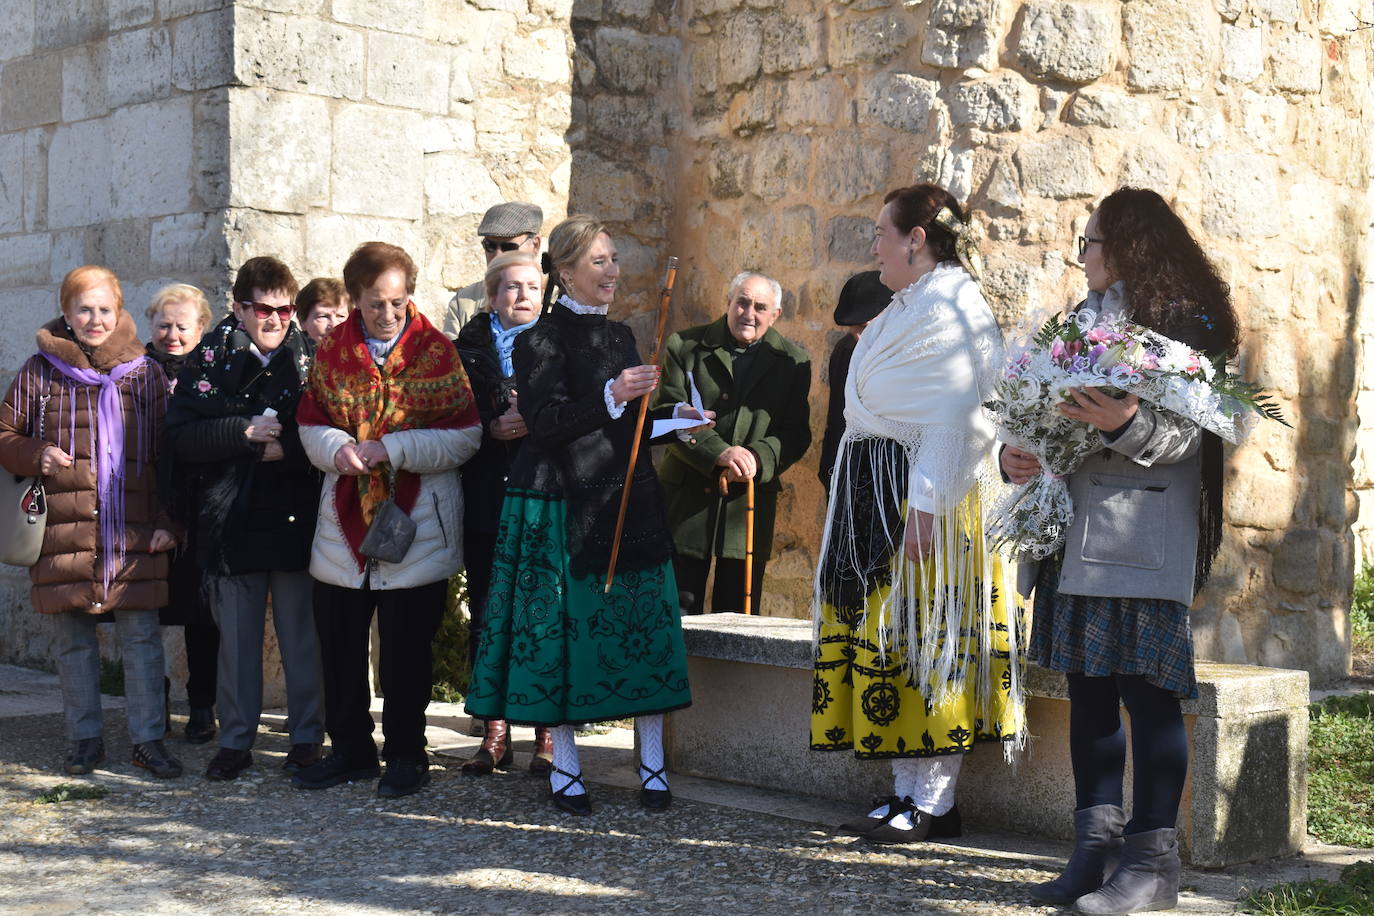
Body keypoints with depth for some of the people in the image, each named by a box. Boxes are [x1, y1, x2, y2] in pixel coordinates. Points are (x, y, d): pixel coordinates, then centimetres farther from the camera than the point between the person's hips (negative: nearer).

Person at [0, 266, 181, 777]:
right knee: (73, 640, 7)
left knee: (141, 636, -1)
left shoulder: (145, 374, 7)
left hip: (135, 531, 0)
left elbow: (167, 453, 9)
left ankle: (148, 740, 8)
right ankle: (85, 739, 19)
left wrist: (168, 519, 1)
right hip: (64, 529, 0)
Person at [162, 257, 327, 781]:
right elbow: (180, 436, -3)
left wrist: (286, 448, -14)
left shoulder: (310, 358, 4)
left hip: (296, 517, 0)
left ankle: (307, 736, 16)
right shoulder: (211, 360, 5)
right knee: (236, 638, 7)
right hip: (232, 520, 1)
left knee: (301, 634, 5)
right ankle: (235, 741, 17)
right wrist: (245, 432, -14)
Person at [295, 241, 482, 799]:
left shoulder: (436, 351, -4)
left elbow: (464, 436, -8)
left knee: (406, 648, 3)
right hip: (344, 519, 4)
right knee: (339, 642, 9)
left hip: (416, 521, -3)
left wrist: (393, 449, -18)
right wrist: (337, 448, -13)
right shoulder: (332, 351, 6)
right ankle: (350, 750, 24)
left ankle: (406, 755, 16)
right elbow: (310, 424, 9)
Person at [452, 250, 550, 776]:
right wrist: (493, 428, -12)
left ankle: (548, 735, 7)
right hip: (485, 500, 2)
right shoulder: (468, 348, 12)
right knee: (487, 615, 4)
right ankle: (496, 732, 13)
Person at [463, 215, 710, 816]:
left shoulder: (619, 335, 16)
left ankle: (652, 764, 7)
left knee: (644, 629, 1)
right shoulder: (543, 340, -5)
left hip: (629, 500, 6)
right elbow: (546, 424, -16)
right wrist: (612, 396, -25)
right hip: (565, 506, -6)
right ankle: (564, 769, 8)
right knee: (566, 628, -1)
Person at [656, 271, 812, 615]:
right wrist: (720, 453, -21)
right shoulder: (685, 347, 2)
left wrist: (757, 458, -18)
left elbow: (796, 433, 2)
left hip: (749, 507, 1)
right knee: (679, 614, 1)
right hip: (686, 500, -1)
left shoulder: (793, 361, 6)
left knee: (737, 615, 5)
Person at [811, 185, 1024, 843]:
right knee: (885, 634, 9)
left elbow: (952, 418, -20)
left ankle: (934, 804, 0)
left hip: (926, 493, -10)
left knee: (924, 637, -7)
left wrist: (924, 505, -26)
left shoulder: (953, 308, -12)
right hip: (877, 492, 10)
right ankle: (908, 790, 15)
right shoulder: (909, 308, 19)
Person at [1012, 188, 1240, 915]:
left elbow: (1183, 437, -14)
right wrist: (1016, 454, -2)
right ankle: (1095, 847, 14)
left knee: (1147, 692, -7)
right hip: (1077, 538, 7)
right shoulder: (1083, 322, 19)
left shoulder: (1182, 325, -3)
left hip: (1143, 540, -7)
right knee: (1088, 689, 8)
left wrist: (1125, 422, -31)